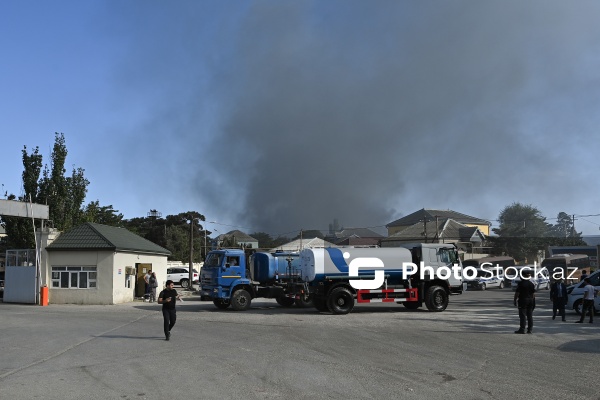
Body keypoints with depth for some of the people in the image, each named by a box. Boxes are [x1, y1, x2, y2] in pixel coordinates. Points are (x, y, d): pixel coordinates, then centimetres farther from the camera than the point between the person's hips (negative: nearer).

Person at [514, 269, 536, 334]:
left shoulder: (521, 283, -11)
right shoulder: (531, 284, 7)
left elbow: (517, 293, -11)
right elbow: (533, 294, 11)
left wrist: (515, 300, -3)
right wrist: (533, 301, 19)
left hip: (523, 300, -6)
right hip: (530, 300, 6)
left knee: (522, 315, -4)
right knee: (530, 315, 8)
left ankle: (522, 329, -6)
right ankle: (529, 329, 10)